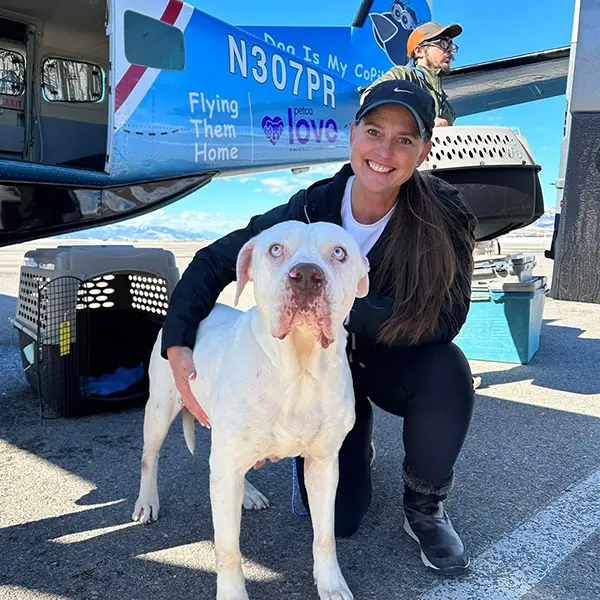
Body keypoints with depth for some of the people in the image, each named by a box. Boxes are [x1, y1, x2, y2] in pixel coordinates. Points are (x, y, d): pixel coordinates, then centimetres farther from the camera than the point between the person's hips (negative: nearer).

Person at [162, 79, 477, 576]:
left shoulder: (444, 215, -22)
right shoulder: (312, 208, -21)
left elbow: (445, 317, -29)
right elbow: (214, 263, -16)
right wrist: (177, 347, -27)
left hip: (395, 364, 0)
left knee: (447, 370, -35)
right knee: (337, 517, -6)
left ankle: (424, 508, -5)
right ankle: (354, 447, 30)